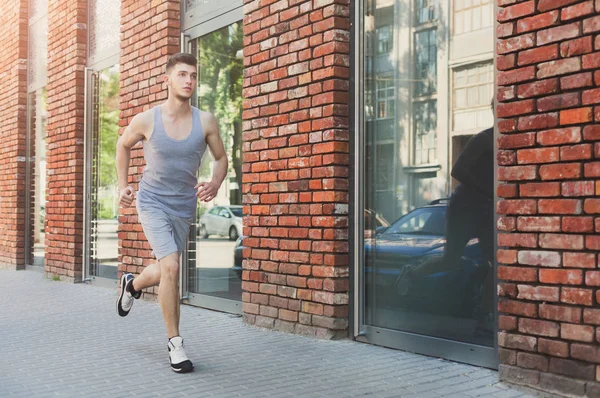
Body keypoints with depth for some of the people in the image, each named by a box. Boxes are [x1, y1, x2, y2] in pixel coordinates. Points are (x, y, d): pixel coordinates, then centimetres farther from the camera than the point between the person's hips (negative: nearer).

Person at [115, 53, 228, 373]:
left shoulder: (205, 121, -11)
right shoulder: (145, 121, -13)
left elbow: (221, 158, 0)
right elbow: (123, 145, 8)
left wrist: (215, 184, -19)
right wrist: (122, 185, 3)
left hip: (184, 206, 3)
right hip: (152, 202, -3)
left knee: (164, 272, 17)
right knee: (171, 266, -20)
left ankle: (132, 285, 54)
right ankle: (175, 343, -5)